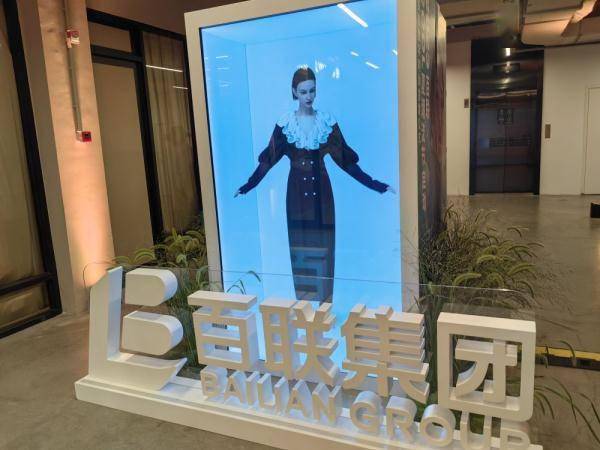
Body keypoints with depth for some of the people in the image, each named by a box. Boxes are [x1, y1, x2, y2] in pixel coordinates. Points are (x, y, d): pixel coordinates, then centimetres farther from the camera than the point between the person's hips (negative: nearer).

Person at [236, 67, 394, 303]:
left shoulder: (327, 122, -1)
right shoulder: (284, 123, -1)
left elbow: (345, 159, 0)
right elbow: (268, 160, 3)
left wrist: (375, 184, -4)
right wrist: (248, 186, 2)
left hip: (321, 188, 0)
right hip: (297, 189, 0)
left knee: (322, 241, 2)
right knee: (300, 241, 5)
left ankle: (324, 299, 17)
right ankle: (304, 300, 21)